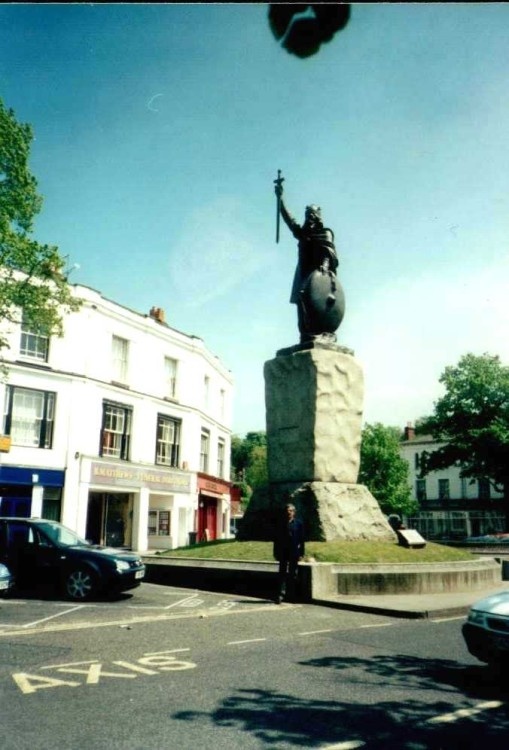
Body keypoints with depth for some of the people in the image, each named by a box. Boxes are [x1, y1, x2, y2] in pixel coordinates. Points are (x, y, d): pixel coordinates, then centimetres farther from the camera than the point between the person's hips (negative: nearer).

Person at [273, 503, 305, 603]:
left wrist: (301, 553, -4)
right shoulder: (281, 524, 4)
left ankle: (292, 596, 17)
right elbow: (277, 539, 5)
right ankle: (281, 595, -5)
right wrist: (276, 553, 0)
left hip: (294, 552, 0)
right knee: (282, 573, -4)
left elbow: (301, 539, 1)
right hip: (283, 552, 0)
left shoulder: (298, 523, 1)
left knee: (293, 574, 7)